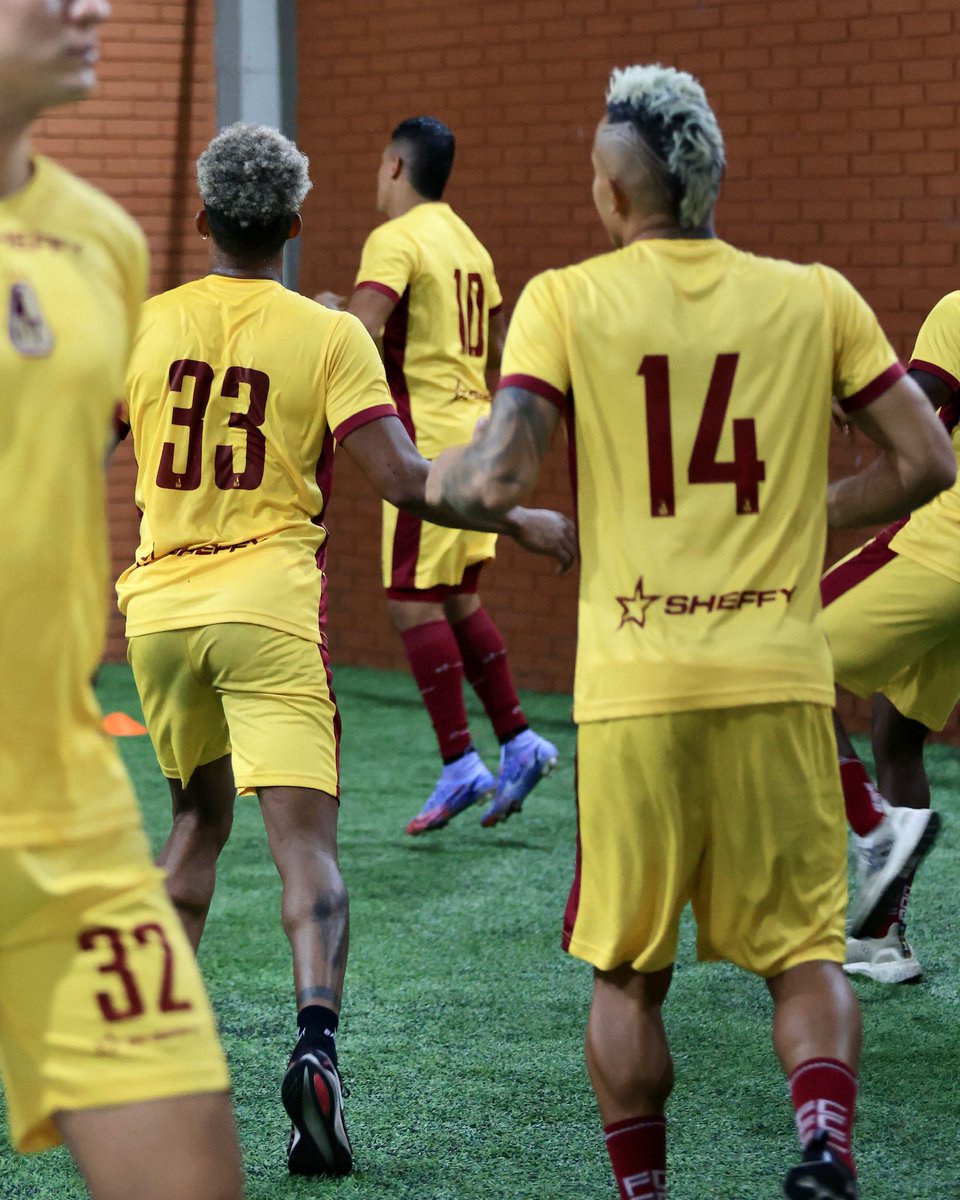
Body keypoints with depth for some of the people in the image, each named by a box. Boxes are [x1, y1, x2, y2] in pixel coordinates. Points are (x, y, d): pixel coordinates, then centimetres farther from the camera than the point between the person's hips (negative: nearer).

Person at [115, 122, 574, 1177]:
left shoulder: (142, 327, 4)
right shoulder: (328, 336, -4)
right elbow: (403, 479, -10)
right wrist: (522, 523, 2)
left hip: (160, 606, 3)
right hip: (269, 608, -3)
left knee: (198, 817, 24)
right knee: (304, 842, -6)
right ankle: (315, 1040, -27)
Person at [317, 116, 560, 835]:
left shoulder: (396, 241, -10)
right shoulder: (466, 242, 16)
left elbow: (360, 328, -25)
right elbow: (502, 348, 22)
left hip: (429, 440, -9)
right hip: (474, 431, 9)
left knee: (413, 603, -6)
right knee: (457, 600, 15)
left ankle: (460, 764, -9)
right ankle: (518, 742, 13)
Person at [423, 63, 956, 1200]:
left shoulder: (565, 300, 0)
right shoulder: (814, 297, 6)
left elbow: (499, 477, -9)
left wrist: (440, 471, 13)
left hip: (633, 689, -1)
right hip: (780, 677, 1)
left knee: (630, 971, 13)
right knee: (803, 953, 9)